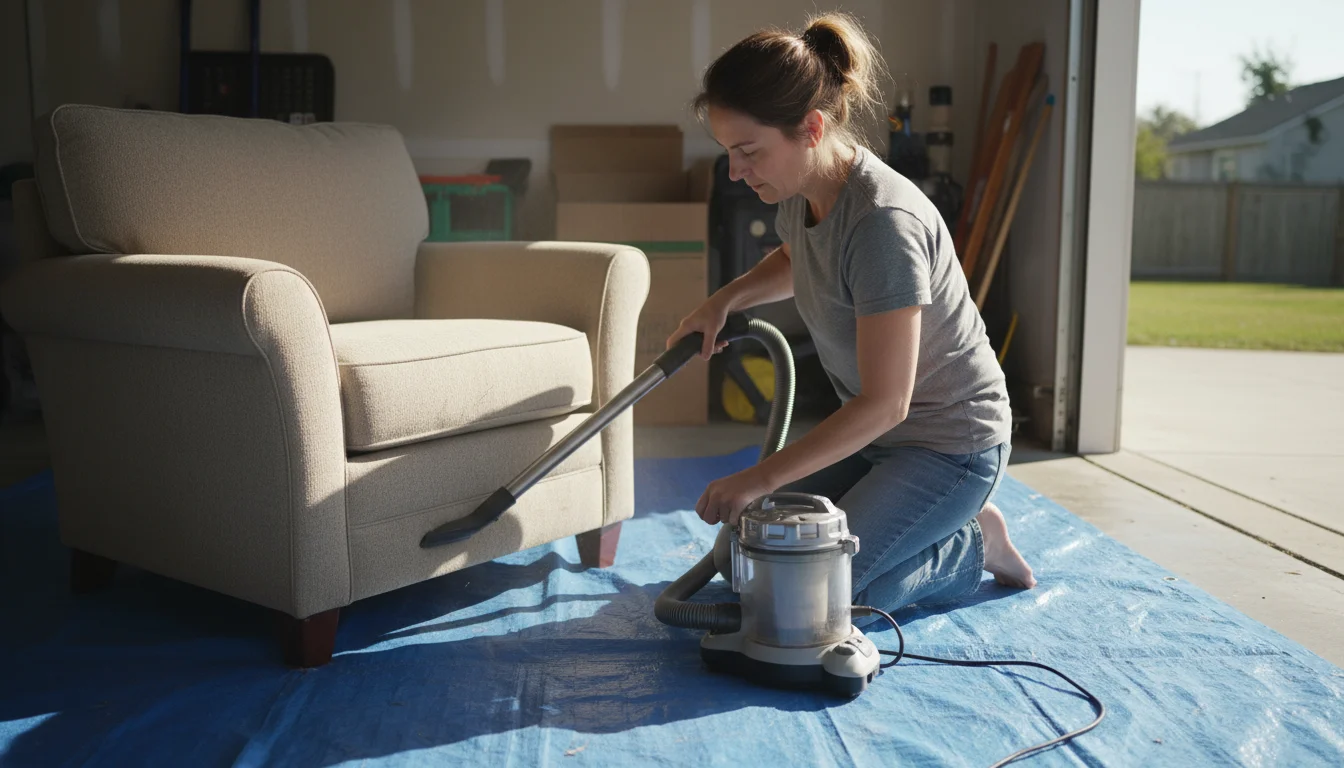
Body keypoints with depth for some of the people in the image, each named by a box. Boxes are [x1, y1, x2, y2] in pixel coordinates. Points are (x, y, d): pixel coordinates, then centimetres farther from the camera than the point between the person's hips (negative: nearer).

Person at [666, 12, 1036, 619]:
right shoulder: (804, 189, -4)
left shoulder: (884, 222, -31)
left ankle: (973, 546, 4)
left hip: (951, 445, -9)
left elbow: (885, 402, -31)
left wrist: (760, 478, -30)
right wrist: (722, 302, 3)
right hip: (875, 432, 9)